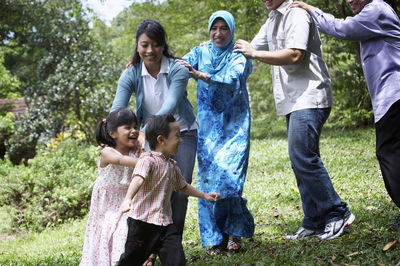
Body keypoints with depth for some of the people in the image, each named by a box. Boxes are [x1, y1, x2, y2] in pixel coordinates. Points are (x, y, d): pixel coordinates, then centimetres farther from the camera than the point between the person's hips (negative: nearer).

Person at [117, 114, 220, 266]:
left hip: (166, 224, 7)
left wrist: (204, 195, 32)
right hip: (142, 221, -7)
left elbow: (182, 186, 30)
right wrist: (128, 199, -50)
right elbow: (138, 179, -33)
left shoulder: (172, 165, 13)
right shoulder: (148, 160, -14)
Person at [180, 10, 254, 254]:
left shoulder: (239, 56, -1)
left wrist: (200, 75, -37)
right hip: (207, 126, 3)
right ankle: (216, 238, 7)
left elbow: (231, 79, -21)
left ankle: (234, 232, 5)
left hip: (234, 126, -3)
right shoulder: (200, 53, 8)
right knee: (207, 178, -4)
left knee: (228, 175, -14)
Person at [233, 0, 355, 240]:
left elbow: (294, 55, -22)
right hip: (294, 101, 10)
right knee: (301, 159, 8)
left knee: (302, 156, -16)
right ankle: (315, 222, 13)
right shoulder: (272, 20, 20)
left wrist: (254, 54, -16)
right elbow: (253, 48, 29)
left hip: (309, 97, -10)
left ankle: (338, 213, -6)